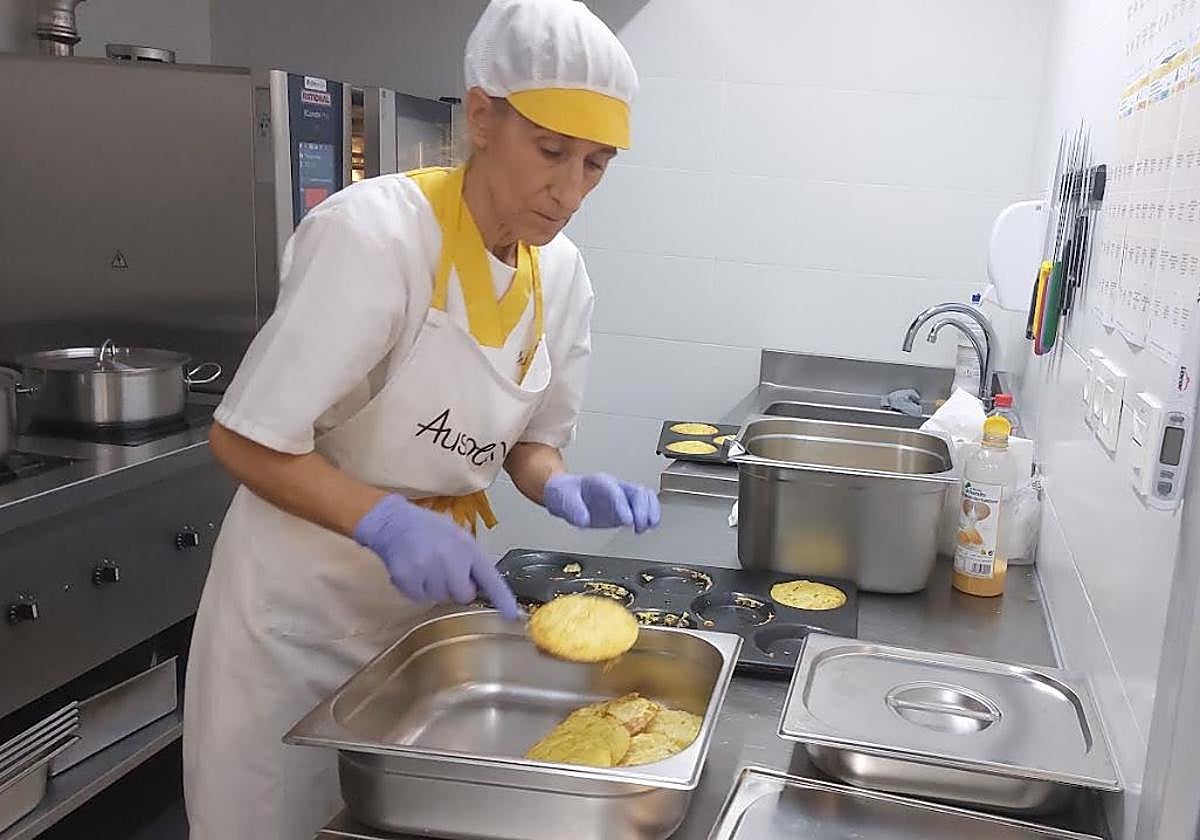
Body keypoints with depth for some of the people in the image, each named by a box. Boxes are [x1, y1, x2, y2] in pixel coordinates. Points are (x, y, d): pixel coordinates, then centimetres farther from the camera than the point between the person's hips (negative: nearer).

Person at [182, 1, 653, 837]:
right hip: (304, 597, -5)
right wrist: (386, 522, -33)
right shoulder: (374, 233, -25)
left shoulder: (561, 273, -5)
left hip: (430, 587, 6)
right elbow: (247, 440, -21)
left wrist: (564, 490, -15)